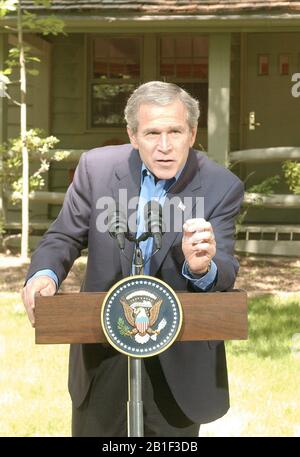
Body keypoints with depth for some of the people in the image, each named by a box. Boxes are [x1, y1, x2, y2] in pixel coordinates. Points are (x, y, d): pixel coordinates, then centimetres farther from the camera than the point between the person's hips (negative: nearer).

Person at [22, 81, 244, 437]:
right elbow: (63, 238, -1)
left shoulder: (221, 187, -13)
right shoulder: (97, 167, -9)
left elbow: (225, 274, -19)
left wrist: (202, 268, -44)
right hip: (102, 346, 1)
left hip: (178, 355, -1)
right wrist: (44, 274, -24)